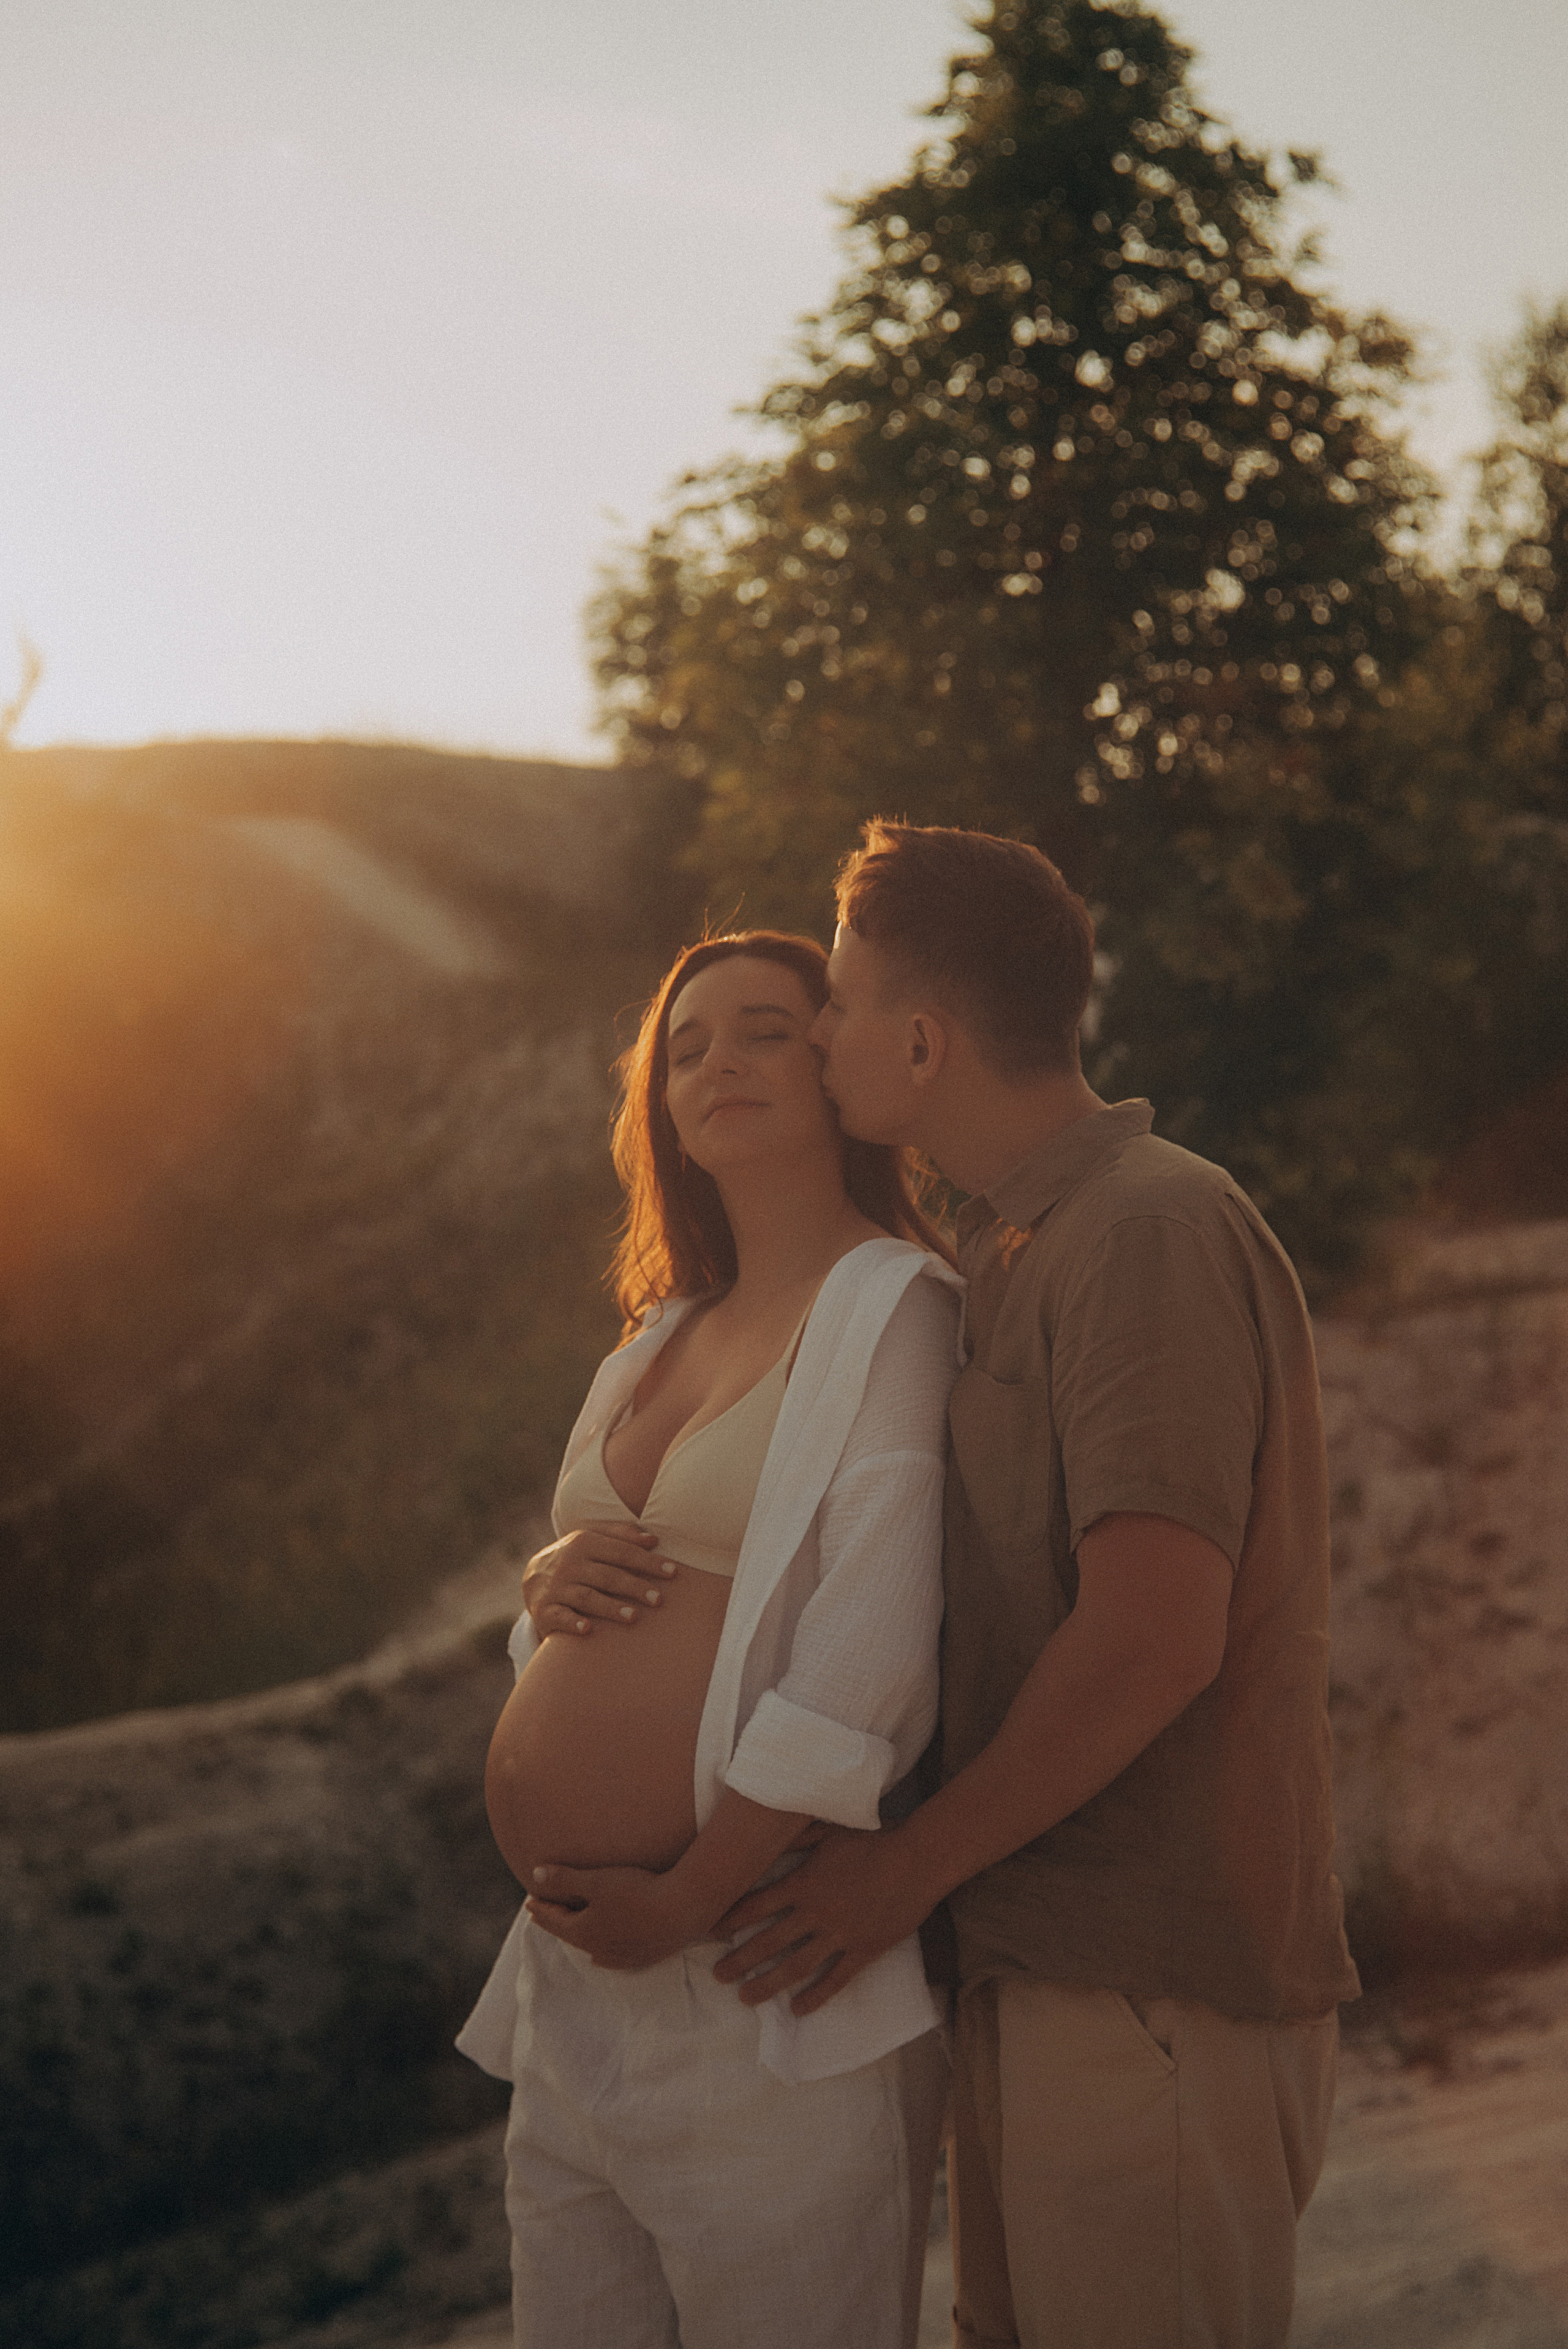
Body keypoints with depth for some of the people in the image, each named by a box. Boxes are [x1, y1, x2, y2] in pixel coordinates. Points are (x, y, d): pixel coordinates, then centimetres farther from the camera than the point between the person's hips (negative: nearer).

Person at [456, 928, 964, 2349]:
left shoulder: (891, 1308, -8)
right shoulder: (668, 1334, 16)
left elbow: (866, 1657, -17)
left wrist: (691, 1897, -17)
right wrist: (552, 1580, 1)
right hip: (571, 1966, 8)